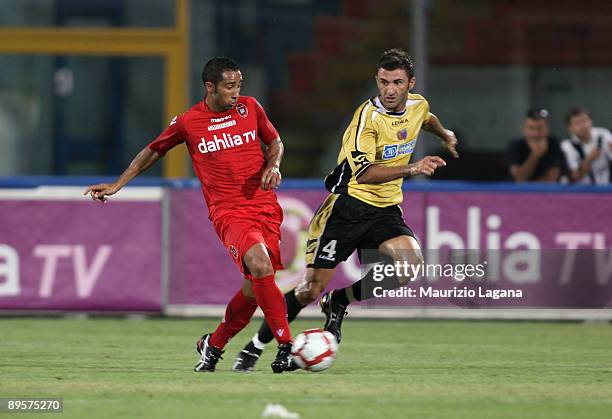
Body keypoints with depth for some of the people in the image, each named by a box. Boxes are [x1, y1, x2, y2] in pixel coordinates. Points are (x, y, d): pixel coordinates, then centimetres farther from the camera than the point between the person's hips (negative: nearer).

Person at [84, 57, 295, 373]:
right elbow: (153, 151, 17)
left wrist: (273, 165, 0)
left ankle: (213, 345, 24)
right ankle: (286, 346, -24)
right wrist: (117, 185, 16)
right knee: (260, 265, -29)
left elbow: (274, 142, 22)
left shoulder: (250, 107, 7)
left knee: (254, 289, -3)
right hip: (228, 213, -3)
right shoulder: (188, 122, 1)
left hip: (265, 206, 3)